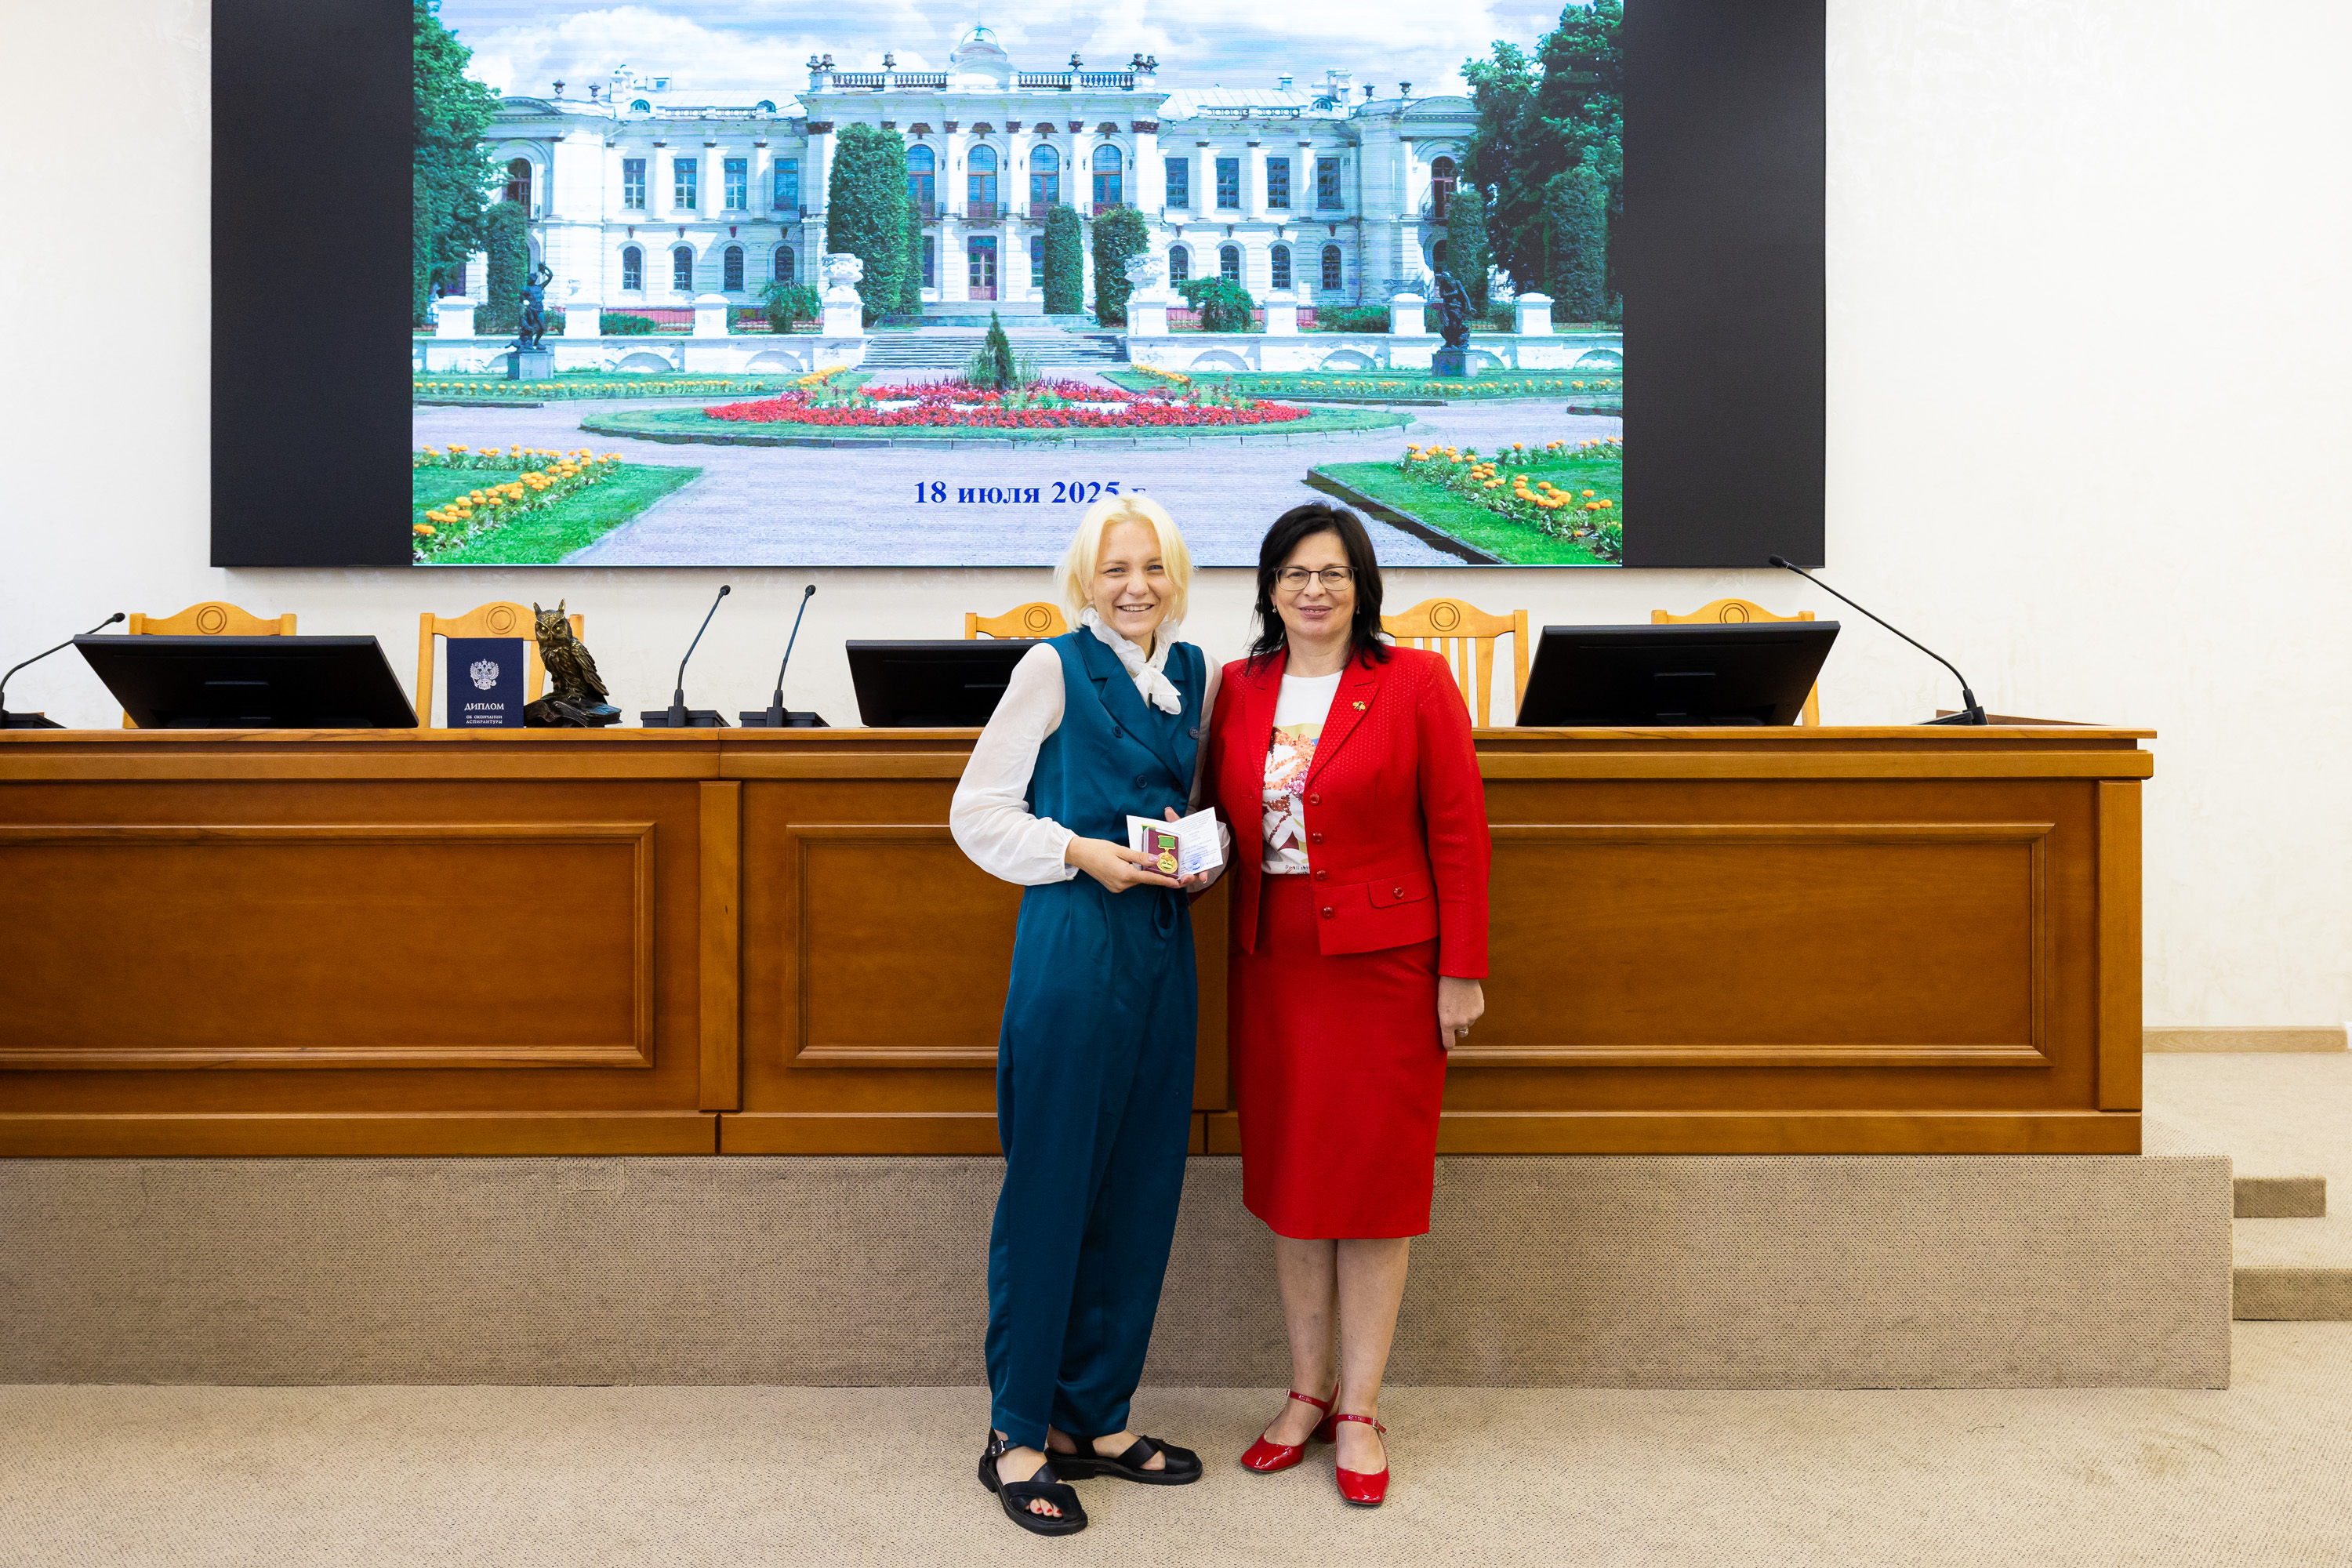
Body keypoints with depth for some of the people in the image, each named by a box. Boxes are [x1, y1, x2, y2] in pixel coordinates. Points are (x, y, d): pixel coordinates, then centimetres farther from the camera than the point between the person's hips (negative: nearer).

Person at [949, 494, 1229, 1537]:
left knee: (1141, 1190, 10)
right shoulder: (1055, 667, -4)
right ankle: (1018, 1436, 16)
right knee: (1050, 1186, 1)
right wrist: (1081, 855, -16)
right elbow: (976, 811, -5)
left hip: (1163, 949, 6)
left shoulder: (1195, 674, 13)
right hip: (1073, 944, -6)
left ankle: (1096, 1418, 25)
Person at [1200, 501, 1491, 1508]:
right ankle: (1306, 1394, 27)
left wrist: (1460, 971, -8)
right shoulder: (1238, 690, 7)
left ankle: (1359, 1412, 18)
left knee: (1374, 1182, 4)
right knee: (1286, 1178, 11)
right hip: (1271, 964, 4)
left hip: (1383, 963, -4)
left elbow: (1459, 834, -6)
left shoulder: (1416, 684, -4)